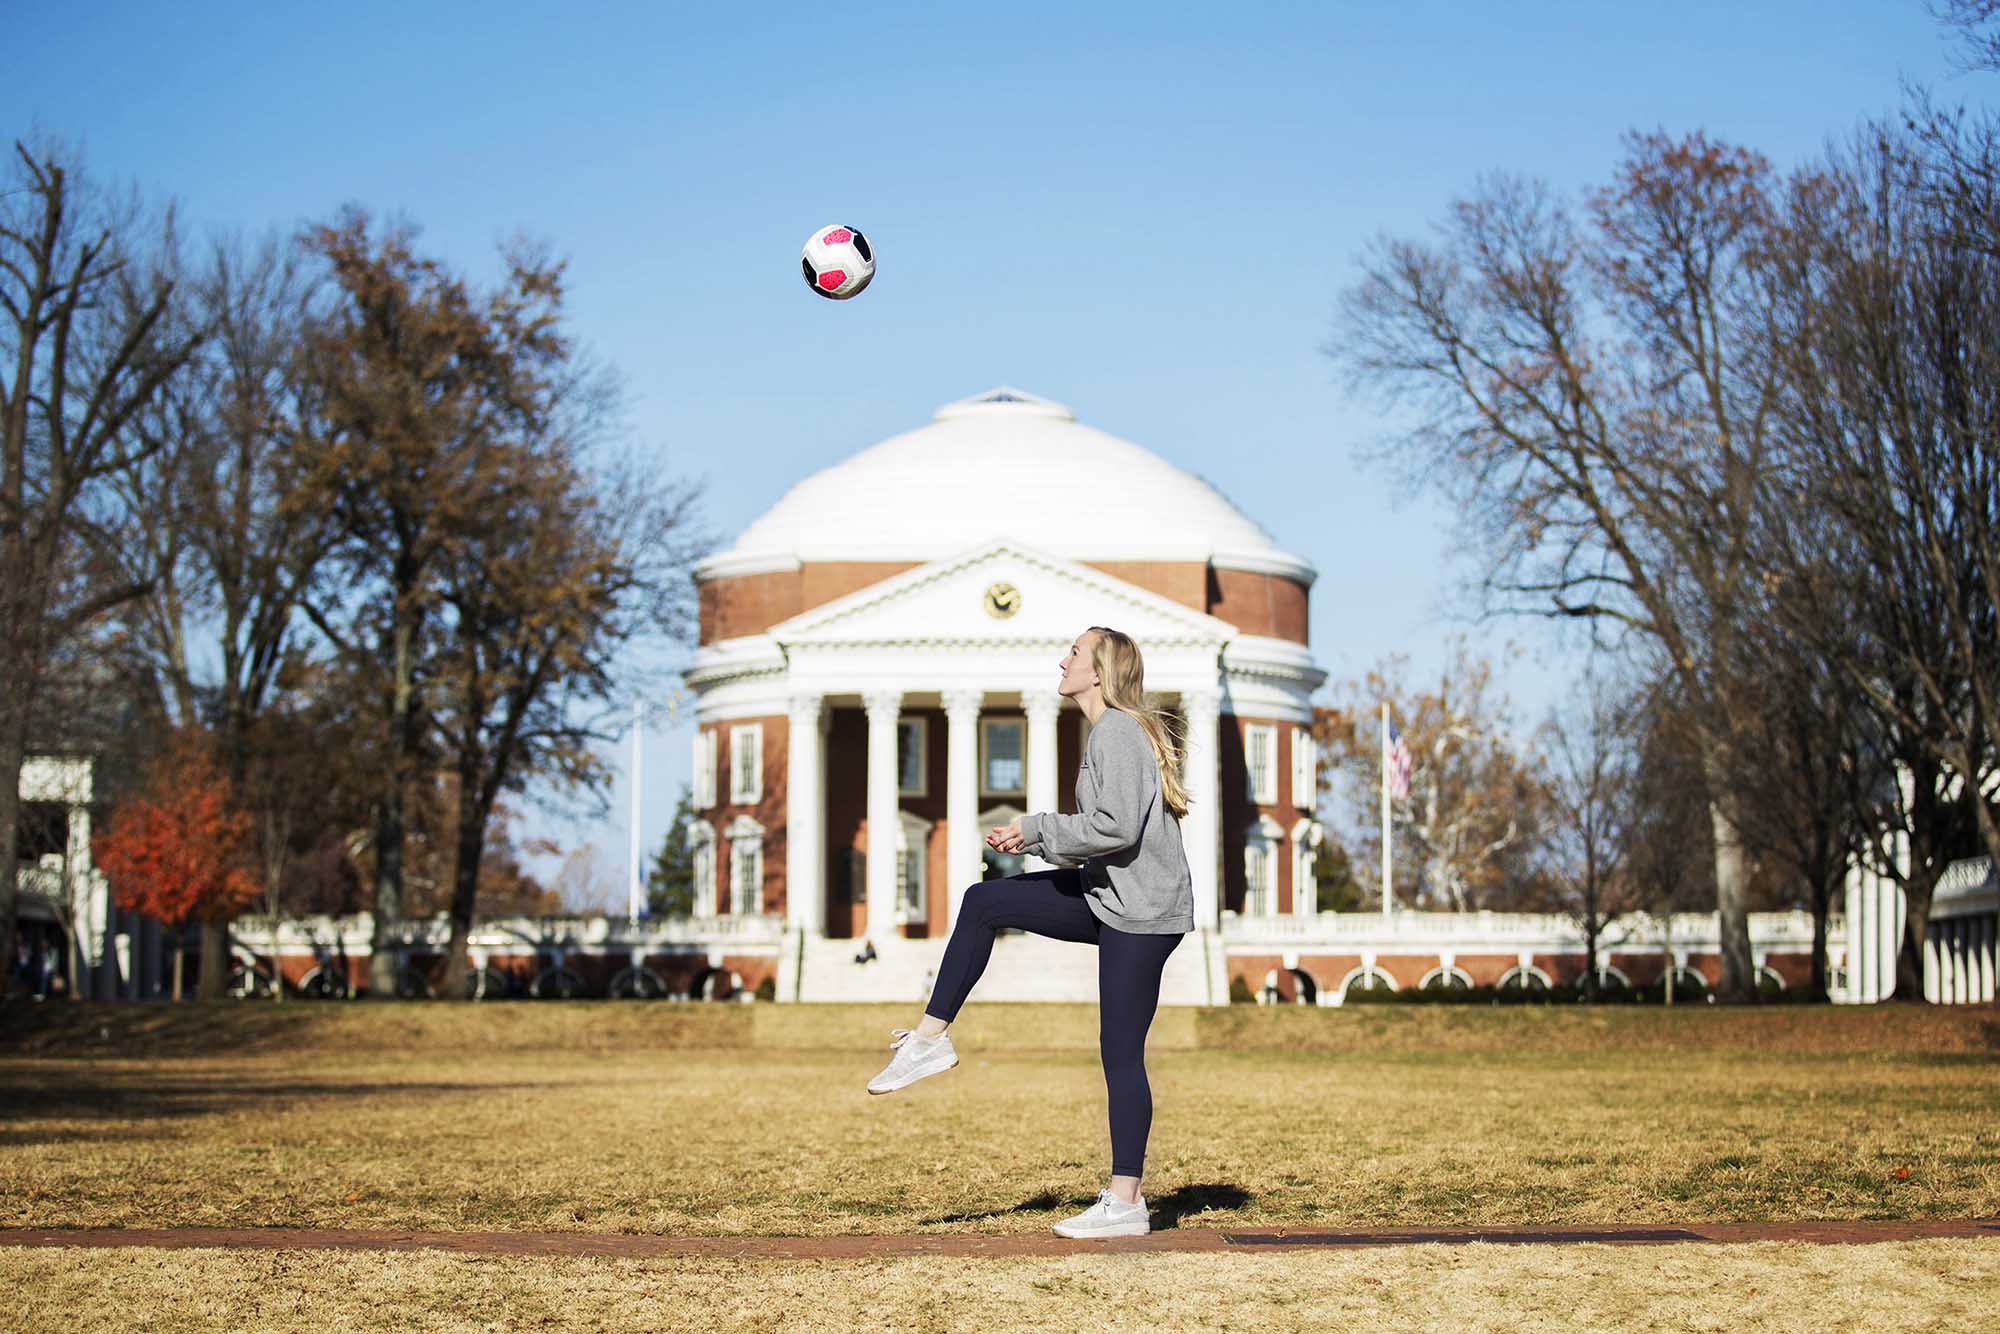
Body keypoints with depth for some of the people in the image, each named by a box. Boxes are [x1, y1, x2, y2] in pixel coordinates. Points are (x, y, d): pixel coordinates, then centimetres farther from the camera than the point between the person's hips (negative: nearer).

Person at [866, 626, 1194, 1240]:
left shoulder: (1118, 733, -16)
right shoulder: (1107, 733, 15)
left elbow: (1118, 827, -26)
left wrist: (1038, 828, -13)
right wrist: (1030, 840, 8)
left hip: (1141, 911, -10)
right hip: (1107, 896, 10)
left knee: (1121, 1053, -7)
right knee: (983, 902, 9)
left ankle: (1125, 1203, -1)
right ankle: (930, 1039, 11)